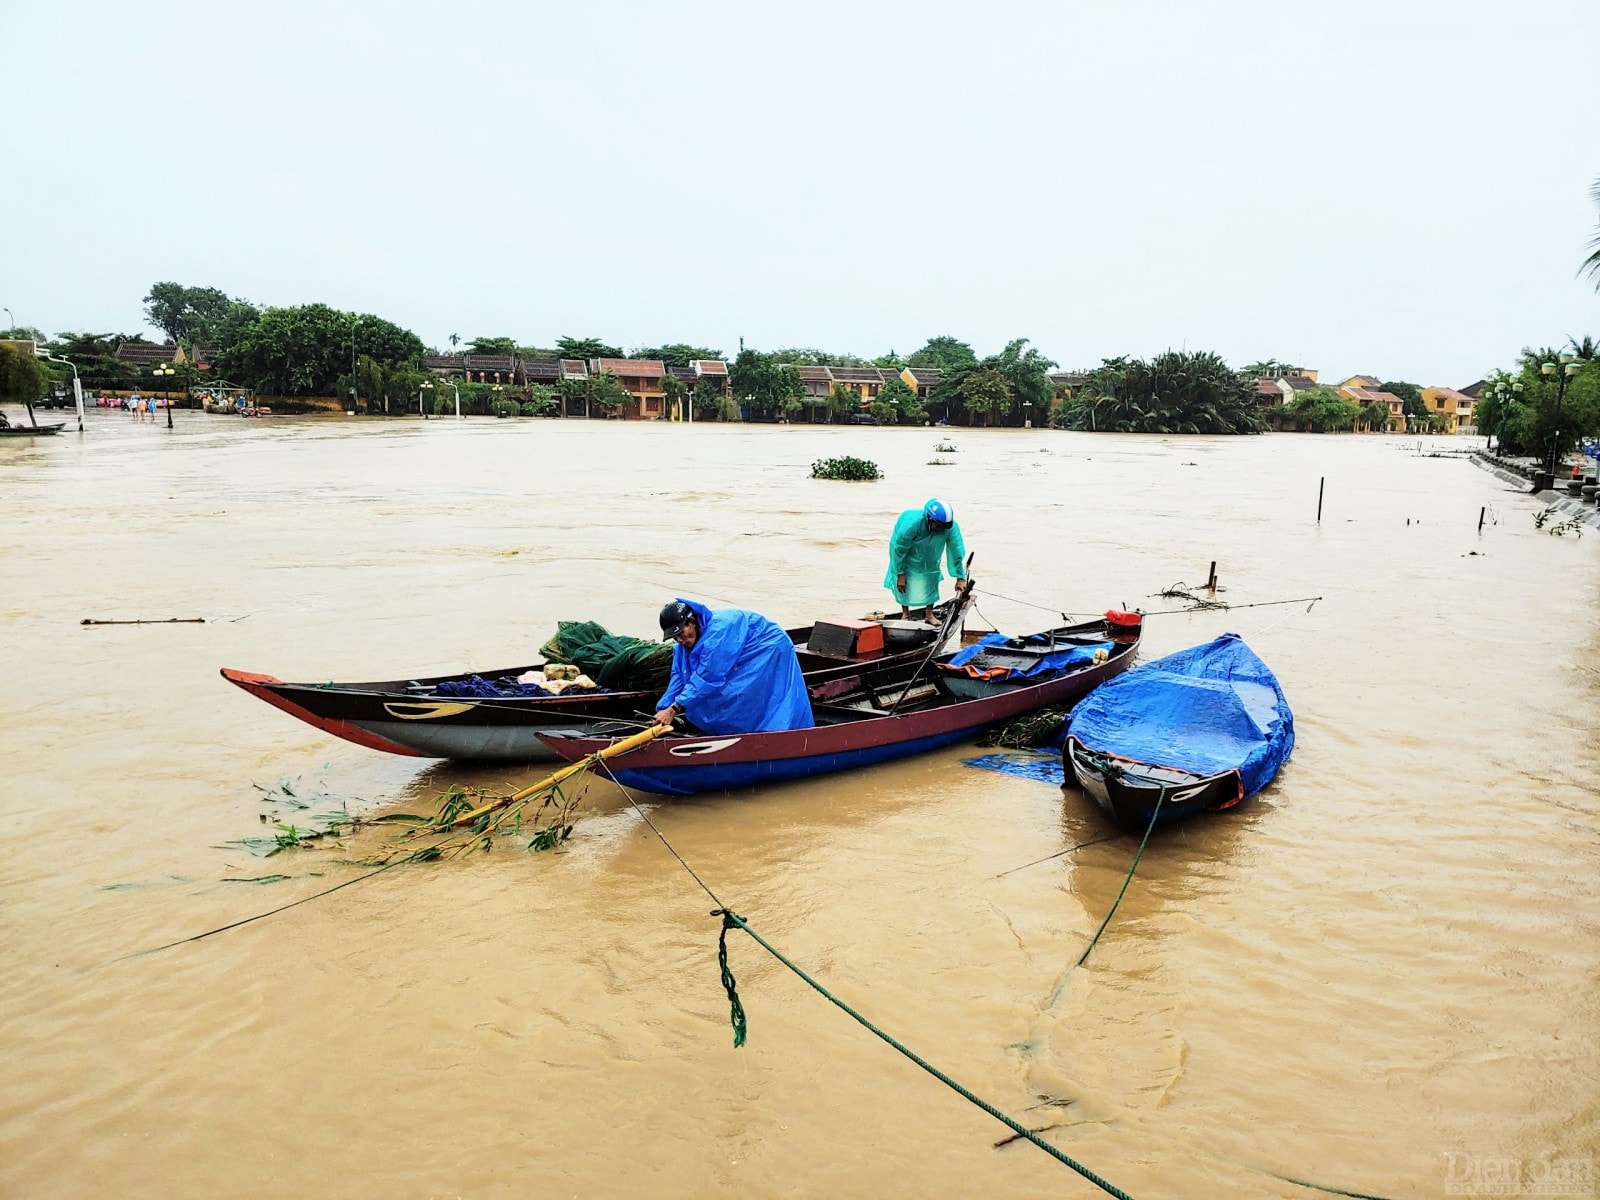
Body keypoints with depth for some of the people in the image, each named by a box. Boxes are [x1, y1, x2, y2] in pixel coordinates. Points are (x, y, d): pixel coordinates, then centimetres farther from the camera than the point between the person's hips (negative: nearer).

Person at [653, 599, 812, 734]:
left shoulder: (719, 627, -37)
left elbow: (707, 677, -39)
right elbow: (679, 676, -6)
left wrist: (674, 709, -37)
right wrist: (663, 709, -18)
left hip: (768, 653, -9)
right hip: (745, 661, 9)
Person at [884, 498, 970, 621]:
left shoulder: (952, 527, -33)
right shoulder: (911, 523, -42)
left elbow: (956, 552, -21)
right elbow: (899, 549, -29)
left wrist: (960, 578, -19)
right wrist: (900, 575, -23)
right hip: (907, 556, -3)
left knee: (931, 583, 6)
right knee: (904, 584, 1)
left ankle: (929, 614, 23)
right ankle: (905, 613, 20)